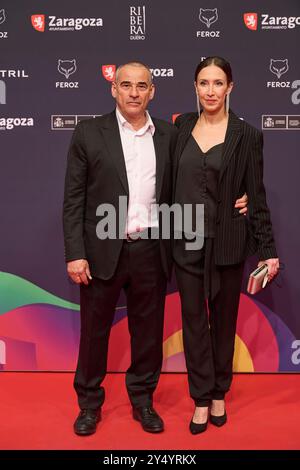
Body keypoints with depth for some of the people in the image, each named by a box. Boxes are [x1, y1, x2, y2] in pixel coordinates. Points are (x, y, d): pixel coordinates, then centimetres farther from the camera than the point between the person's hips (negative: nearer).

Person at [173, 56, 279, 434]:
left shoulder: (246, 135, -4)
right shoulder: (182, 126, 4)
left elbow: (256, 195, -3)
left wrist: (268, 250, -5)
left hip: (227, 241, -2)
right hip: (186, 240, 2)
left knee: (224, 318, 11)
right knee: (193, 318, 7)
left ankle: (219, 394, 30)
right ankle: (201, 398, 22)